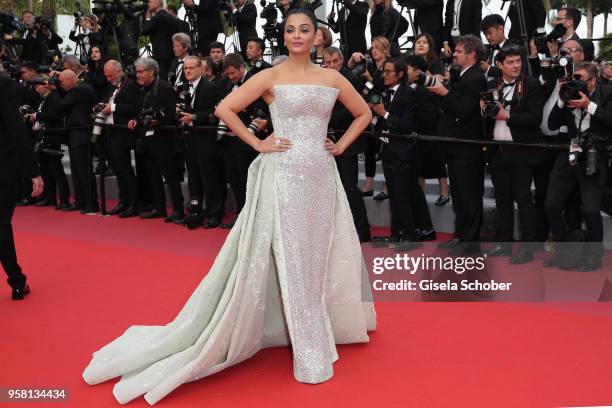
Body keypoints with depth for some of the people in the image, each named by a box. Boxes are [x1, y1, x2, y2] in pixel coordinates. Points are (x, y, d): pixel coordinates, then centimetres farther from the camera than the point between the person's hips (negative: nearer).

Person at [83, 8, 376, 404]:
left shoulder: (332, 77, 9)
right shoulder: (271, 76, -3)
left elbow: (364, 112, 19)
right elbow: (225, 108, -8)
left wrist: (342, 145, 7)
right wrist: (258, 143, -10)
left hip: (321, 175, 4)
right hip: (284, 175, -4)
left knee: (320, 254, 12)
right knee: (288, 258, -1)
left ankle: (327, 327, 34)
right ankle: (308, 348, 11)